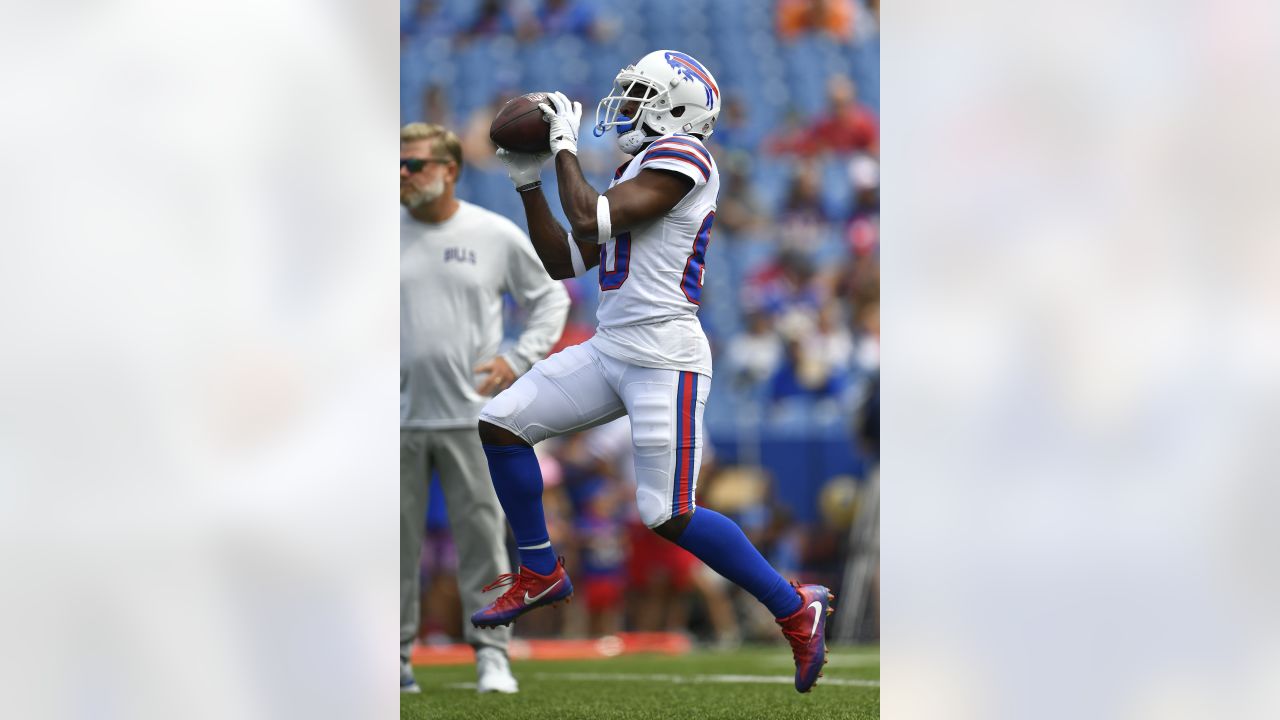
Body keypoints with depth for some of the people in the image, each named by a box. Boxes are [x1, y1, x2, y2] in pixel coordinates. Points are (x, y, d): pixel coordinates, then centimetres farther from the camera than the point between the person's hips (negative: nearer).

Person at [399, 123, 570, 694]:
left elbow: (551, 297, 13)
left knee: (482, 534, -4)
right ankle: (395, 654, 9)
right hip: (396, 417, 1)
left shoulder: (497, 235, 3)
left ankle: (491, 653, 1)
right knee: (394, 538, 2)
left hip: (471, 416, -1)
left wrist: (518, 359, 1)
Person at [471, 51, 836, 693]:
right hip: (611, 351, 9)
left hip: (665, 362, -9)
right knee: (500, 424, 6)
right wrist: (528, 183, 15)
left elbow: (590, 222, -20)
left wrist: (565, 147, -6)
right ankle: (540, 574, 19)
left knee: (670, 517, -10)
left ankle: (794, 610, 3)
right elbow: (561, 261, 20)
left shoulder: (680, 157, -11)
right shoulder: (637, 173, 17)